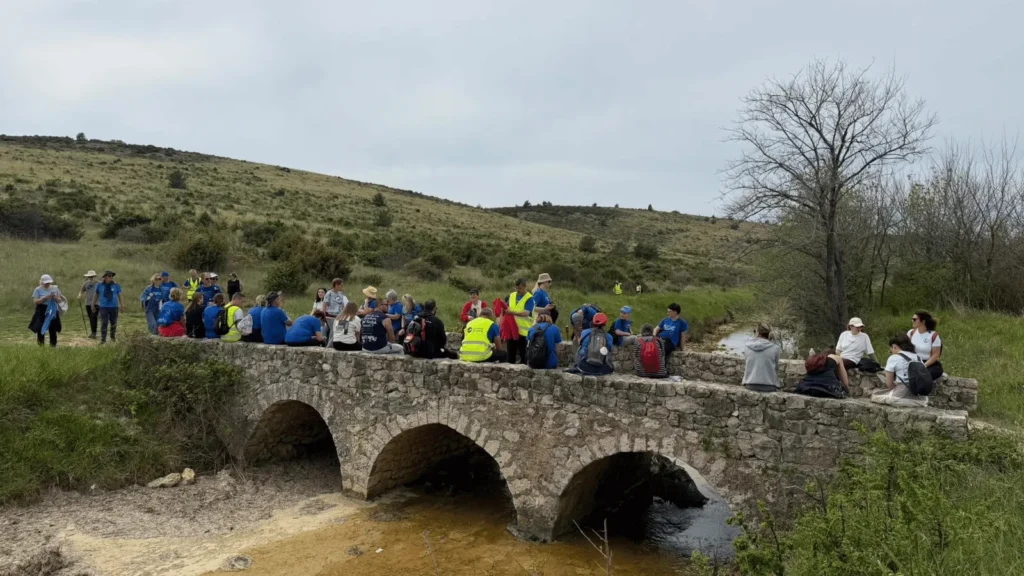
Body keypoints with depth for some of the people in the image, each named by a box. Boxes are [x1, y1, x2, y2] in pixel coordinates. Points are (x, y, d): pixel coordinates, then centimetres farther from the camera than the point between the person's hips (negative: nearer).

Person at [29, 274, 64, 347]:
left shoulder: (55, 288, 7)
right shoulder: (38, 290, -1)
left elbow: (60, 300, 8)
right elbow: (35, 301, -9)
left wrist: (55, 297, -14)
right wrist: (45, 298, -21)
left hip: (52, 311, 2)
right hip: (42, 312, -2)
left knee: (53, 329, 3)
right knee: (40, 329, -4)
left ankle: (53, 345, 12)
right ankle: (40, 346, 7)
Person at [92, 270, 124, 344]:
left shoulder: (116, 285, 4)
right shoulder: (100, 285, 4)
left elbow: (120, 296, 4)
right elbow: (96, 295, 13)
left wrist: (122, 306, -1)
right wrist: (93, 304, 14)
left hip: (114, 307, 1)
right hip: (103, 307, -1)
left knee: (113, 324, 10)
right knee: (104, 324, -6)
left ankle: (113, 337, 27)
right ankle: (103, 339, -3)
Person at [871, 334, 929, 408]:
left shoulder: (893, 358, -7)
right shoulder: (918, 357, 11)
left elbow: (889, 384, -7)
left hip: (902, 394, -6)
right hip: (919, 395, 7)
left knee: (874, 396, 10)